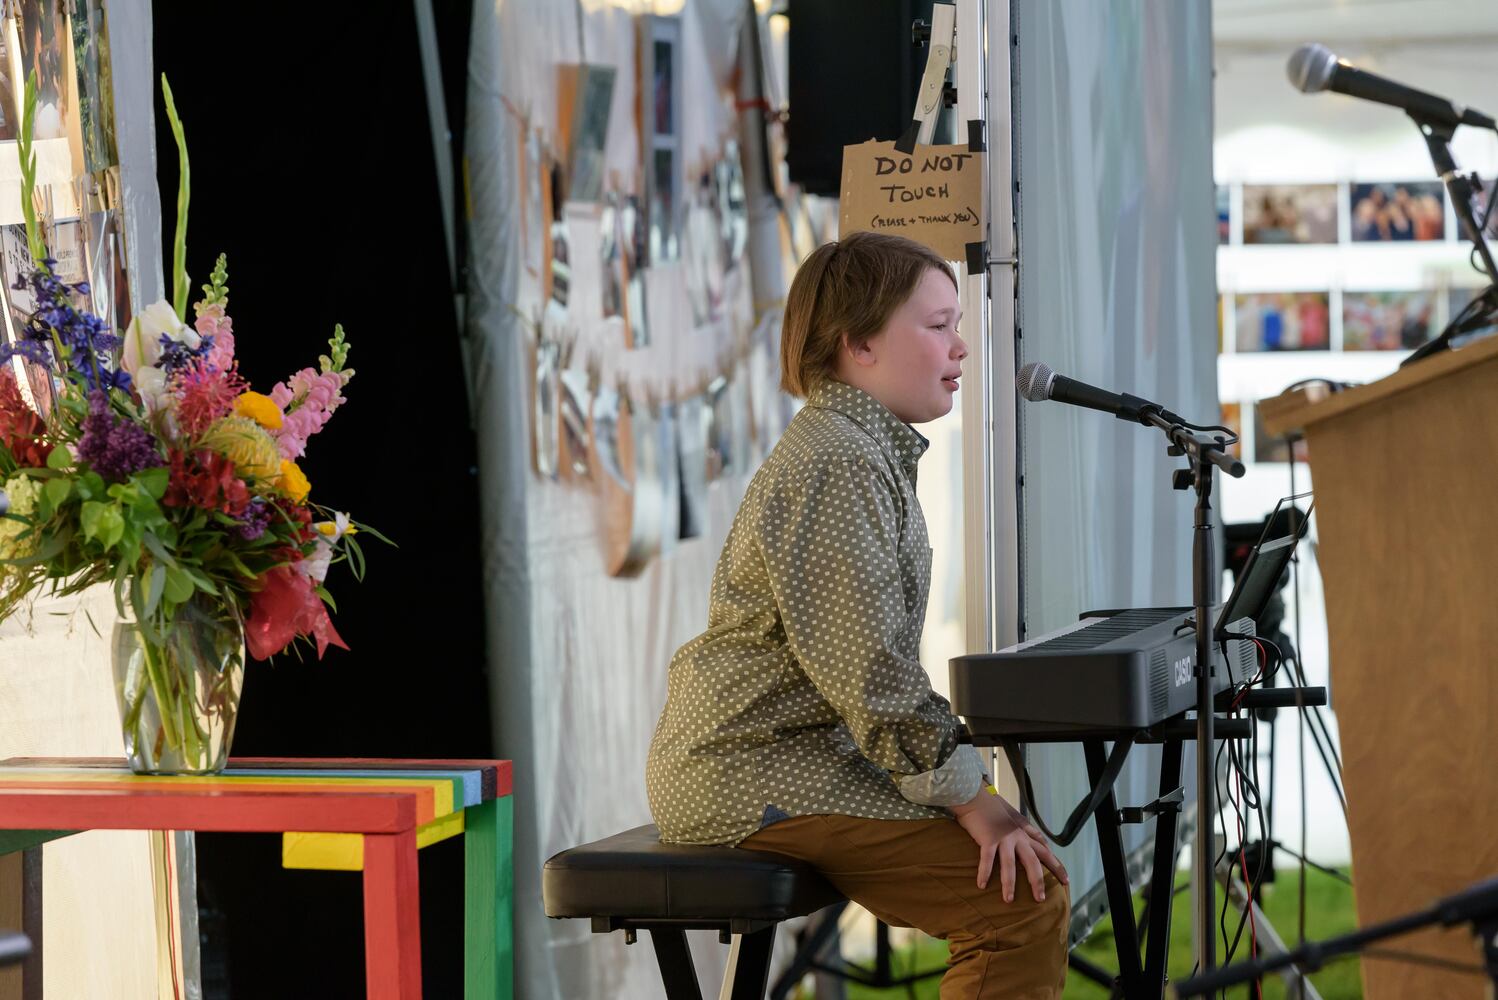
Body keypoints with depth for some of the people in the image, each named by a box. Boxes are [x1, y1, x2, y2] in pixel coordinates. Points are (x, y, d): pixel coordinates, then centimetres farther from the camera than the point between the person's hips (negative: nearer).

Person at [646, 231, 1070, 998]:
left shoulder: (870, 452, 19)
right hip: (751, 774, -11)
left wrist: (964, 787, 13)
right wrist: (966, 796, -18)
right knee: (1027, 892, -18)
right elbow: (867, 673, -22)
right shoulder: (834, 464, -17)